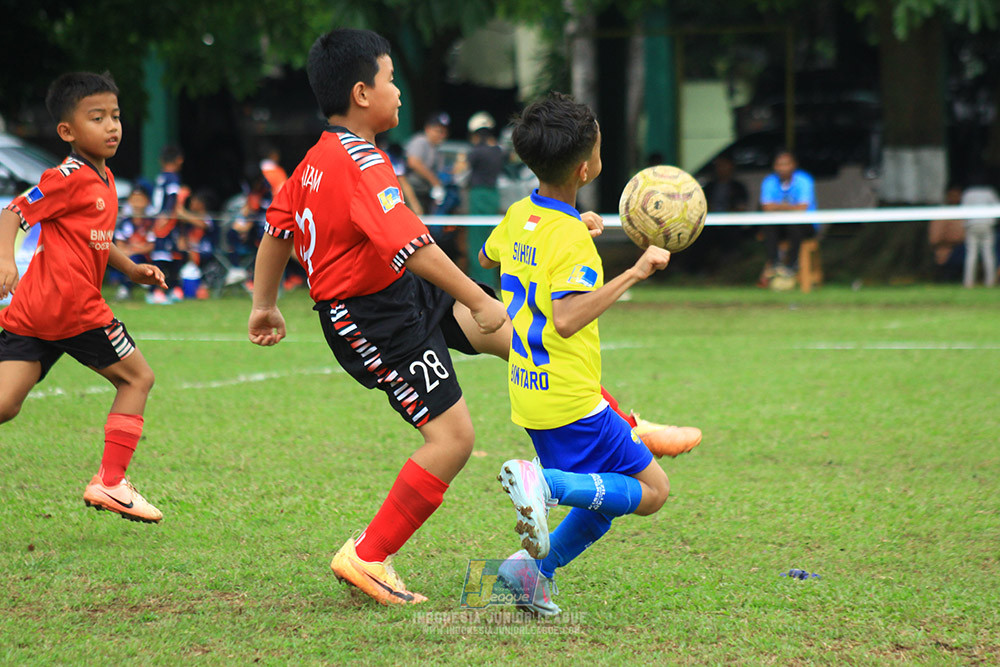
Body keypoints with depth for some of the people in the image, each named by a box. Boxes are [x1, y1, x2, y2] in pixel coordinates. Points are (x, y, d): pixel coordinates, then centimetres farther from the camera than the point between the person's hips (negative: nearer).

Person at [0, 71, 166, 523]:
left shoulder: (103, 179, 20)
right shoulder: (71, 178, -9)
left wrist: (132, 270, 21)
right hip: (72, 306, -8)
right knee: (136, 378, 9)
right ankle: (109, 482, 10)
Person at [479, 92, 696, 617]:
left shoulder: (519, 216, 5)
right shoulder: (570, 239, -19)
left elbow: (487, 257, 28)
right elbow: (566, 318, -31)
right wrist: (633, 274, -28)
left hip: (529, 393, 8)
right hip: (570, 402, -8)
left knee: (606, 495, 19)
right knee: (652, 490, -1)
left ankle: (534, 566, 6)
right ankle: (545, 483, -17)